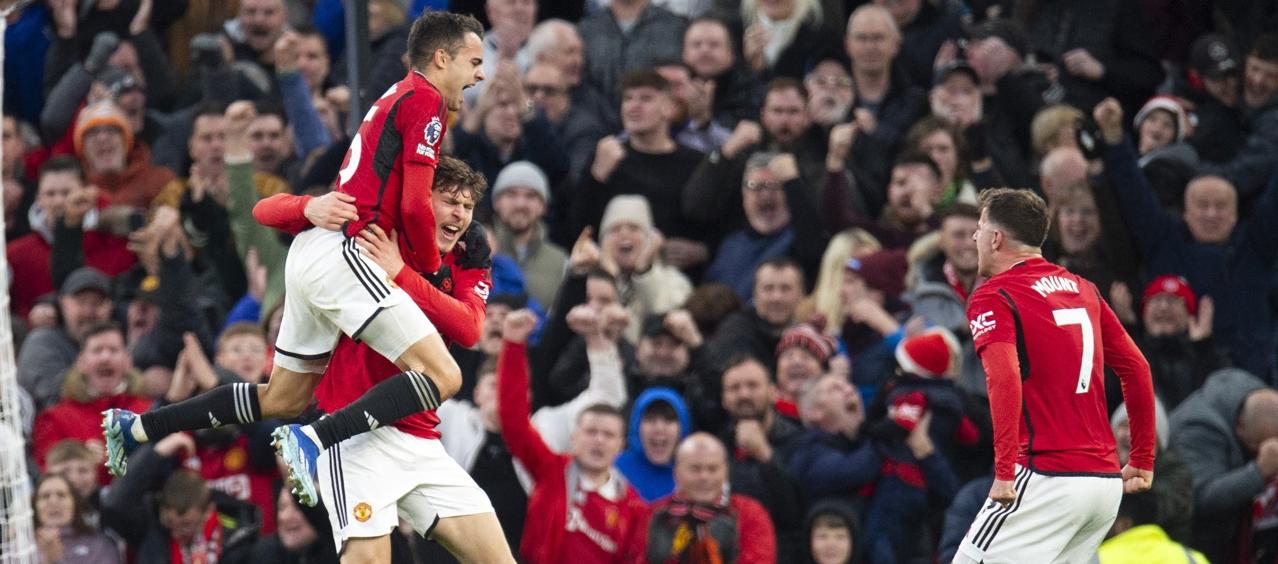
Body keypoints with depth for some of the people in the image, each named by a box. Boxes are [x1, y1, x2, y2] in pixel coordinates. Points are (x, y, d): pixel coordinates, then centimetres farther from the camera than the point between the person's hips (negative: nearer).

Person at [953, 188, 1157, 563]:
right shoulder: (1082, 289, 17)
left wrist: (1004, 472, -23)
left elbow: (1004, 380, -21)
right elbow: (1137, 368, 18)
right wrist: (1143, 460, 22)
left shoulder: (993, 298, -4)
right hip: (1107, 482, 8)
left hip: (1049, 480, -7)